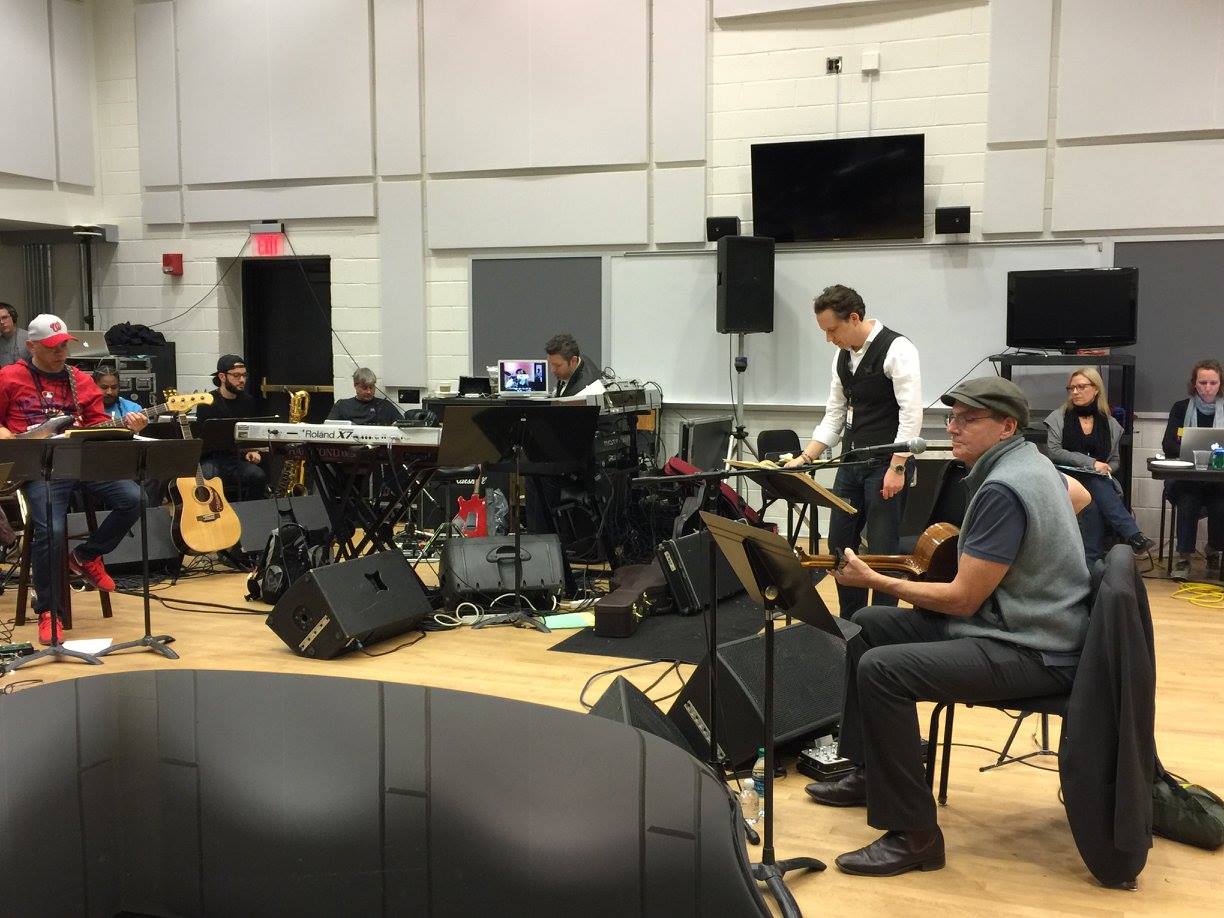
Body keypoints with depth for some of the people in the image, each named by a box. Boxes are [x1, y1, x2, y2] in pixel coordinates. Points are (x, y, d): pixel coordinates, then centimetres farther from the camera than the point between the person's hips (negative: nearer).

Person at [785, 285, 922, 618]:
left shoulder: (896, 349, -13)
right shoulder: (843, 355, 11)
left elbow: (911, 414, -18)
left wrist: (897, 468, -21)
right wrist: (805, 458, 5)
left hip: (886, 465, -8)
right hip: (852, 463, 8)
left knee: (883, 549, -3)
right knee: (839, 545, 12)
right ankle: (850, 622, 26)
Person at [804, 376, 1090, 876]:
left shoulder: (1001, 489, -23)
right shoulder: (1030, 460, 8)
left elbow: (962, 600, -22)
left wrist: (875, 580, -10)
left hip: (1032, 651, -11)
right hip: (1014, 621, 11)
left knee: (881, 668, -26)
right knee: (869, 626, 14)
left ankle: (913, 836, -17)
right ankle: (869, 772, 23)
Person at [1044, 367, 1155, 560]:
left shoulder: (1110, 423, 14)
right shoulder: (1059, 417, 7)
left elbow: (1116, 460, 19)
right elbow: (1053, 451, -6)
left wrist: (1106, 468, -7)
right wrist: (1090, 463, -15)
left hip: (1100, 481, 2)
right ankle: (1134, 537, -47)